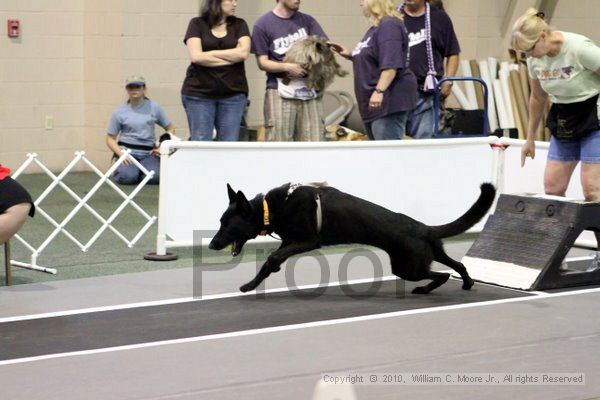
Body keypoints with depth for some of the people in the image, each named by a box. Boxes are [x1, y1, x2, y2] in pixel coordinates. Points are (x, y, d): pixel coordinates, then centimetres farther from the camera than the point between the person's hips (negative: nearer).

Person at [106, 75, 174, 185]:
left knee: (155, 177, -27)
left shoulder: (154, 108, 6)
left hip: (148, 153, 1)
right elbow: (110, 138, 6)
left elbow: (170, 129, 12)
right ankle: (122, 168, 9)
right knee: (128, 177, -29)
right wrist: (121, 153, -12)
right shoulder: (119, 112, 4)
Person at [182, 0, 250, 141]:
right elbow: (196, 56, -9)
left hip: (233, 94, 2)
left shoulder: (239, 25, 10)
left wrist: (210, 53, -6)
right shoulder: (197, 24, 4)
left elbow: (244, 52, -6)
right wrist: (232, 57, -6)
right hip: (199, 94, -2)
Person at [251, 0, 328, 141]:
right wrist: (287, 67, -17)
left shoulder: (307, 21, 13)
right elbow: (262, 62, 0)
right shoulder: (263, 24, 3)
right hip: (281, 94, -3)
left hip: (310, 93, 3)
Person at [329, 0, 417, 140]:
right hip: (374, 102, 11)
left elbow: (391, 64, -23)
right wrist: (349, 55, 16)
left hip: (389, 99, -11)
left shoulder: (389, 25, -14)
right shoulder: (376, 27, 18)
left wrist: (379, 91, -29)